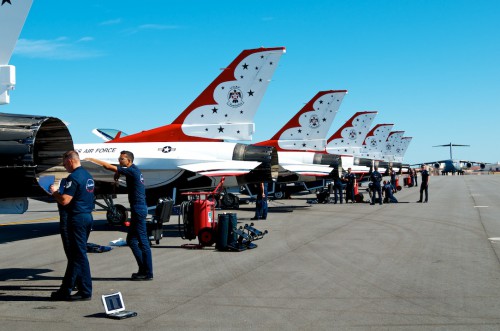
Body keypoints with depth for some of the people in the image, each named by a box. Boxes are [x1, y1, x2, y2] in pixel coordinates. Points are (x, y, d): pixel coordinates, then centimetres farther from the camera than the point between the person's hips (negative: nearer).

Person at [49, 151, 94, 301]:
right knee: (74, 254, 14)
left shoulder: (74, 177, -16)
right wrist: (59, 193, 20)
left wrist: (54, 192, -4)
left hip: (77, 218, -9)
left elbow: (64, 200, -21)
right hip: (87, 216, 9)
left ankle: (85, 291, 2)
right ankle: (66, 290, 19)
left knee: (79, 255, -3)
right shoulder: (88, 175, 13)